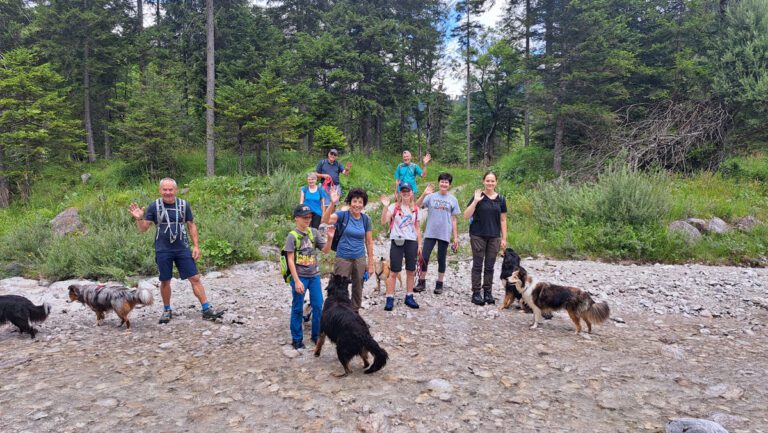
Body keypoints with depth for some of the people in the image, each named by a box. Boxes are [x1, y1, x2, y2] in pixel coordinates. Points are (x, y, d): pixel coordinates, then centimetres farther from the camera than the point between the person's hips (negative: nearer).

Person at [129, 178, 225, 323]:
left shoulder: (184, 205, 1)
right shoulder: (154, 206, -2)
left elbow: (191, 226, 7)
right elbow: (143, 228, 0)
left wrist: (196, 246, 1)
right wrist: (139, 219, -21)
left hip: (182, 249, 1)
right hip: (163, 251, -1)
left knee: (195, 278, -2)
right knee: (165, 281, 8)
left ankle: (207, 310, 2)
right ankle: (167, 310, 27)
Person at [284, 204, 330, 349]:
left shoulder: (314, 232, 2)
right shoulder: (292, 236, -10)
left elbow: (325, 250, 2)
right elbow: (290, 260, -12)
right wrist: (297, 281, -16)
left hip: (314, 275, 4)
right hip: (299, 277, -4)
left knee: (318, 306, 7)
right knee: (297, 308, 5)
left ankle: (316, 335, 23)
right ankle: (297, 339, 18)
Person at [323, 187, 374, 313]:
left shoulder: (366, 219, 1)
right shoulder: (343, 215, -8)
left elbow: (369, 243, 6)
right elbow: (325, 220, -28)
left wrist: (370, 264, 5)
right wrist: (332, 203, -42)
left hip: (360, 259, 3)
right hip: (343, 259, -3)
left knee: (358, 291, 14)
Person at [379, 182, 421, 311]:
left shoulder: (415, 209, 8)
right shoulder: (394, 207, -2)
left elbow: (417, 228, 12)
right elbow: (384, 221, -15)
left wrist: (419, 245, 8)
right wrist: (385, 206, -26)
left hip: (411, 242, 3)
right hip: (397, 242, -3)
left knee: (411, 271, 9)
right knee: (394, 272, -1)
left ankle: (409, 297, 20)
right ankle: (390, 299, 3)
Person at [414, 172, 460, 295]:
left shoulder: (453, 200, 5)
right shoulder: (431, 196, 2)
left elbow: (453, 219, 7)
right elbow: (417, 206, -11)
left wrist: (456, 237, 4)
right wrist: (424, 194, -24)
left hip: (444, 234, 0)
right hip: (430, 233, 0)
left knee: (441, 259, 8)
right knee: (424, 257, 0)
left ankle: (439, 284, 19)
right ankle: (422, 282, 14)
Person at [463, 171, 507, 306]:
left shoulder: (500, 199, 6)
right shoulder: (478, 197, -3)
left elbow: (503, 220, 9)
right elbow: (466, 215, -9)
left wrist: (504, 238, 6)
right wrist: (475, 201, -17)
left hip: (494, 237, 3)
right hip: (478, 236, -3)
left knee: (489, 266, 8)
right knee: (478, 265, 2)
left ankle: (488, 292, 18)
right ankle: (476, 293, 9)